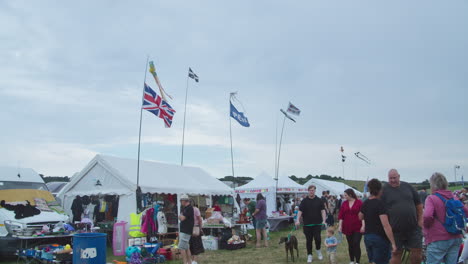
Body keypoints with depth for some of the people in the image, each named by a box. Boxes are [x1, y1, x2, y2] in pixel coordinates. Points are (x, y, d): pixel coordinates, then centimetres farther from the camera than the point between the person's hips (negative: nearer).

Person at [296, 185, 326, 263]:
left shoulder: (319, 200, 3)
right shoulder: (304, 201, 3)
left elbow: (323, 210, 0)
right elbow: (300, 211, 0)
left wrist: (324, 220, -14)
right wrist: (298, 220, -13)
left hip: (317, 223, -1)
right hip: (307, 224, 1)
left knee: (317, 238, -9)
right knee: (308, 240, 6)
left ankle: (318, 250, 21)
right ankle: (309, 255, 19)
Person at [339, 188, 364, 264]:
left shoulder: (359, 202, -6)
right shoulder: (344, 203, 5)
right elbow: (341, 215, 5)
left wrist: (363, 226, -14)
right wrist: (340, 225, -2)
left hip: (357, 228, -4)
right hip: (347, 228, 4)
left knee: (356, 244, -8)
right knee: (350, 245, 10)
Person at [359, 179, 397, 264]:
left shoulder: (365, 203, 4)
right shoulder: (380, 204, -18)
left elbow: (360, 217, 24)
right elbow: (386, 225, -23)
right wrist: (393, 243, -21)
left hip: (367, 237, 7)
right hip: (379, 238, -7)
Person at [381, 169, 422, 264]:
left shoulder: (407, 186, 6)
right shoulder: (384, 190, -4)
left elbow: (418, 204, 12)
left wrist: (420, 219, 5)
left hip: (413, 227, 3)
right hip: (395, 230, -3)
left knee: (417, 252, 6)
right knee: (396, 254, 5)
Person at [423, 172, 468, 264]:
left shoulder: (431, 199, -12)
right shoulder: (454, 198, 7)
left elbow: (427, 216, -26)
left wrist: (425, 225, -7)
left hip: (438, 240, -7)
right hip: (456, 238, 7)